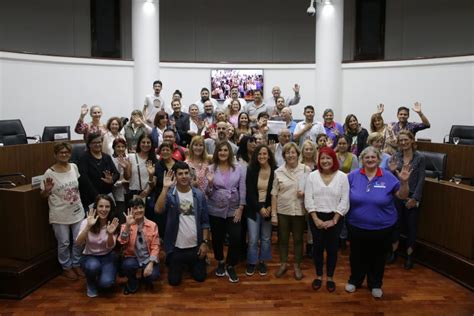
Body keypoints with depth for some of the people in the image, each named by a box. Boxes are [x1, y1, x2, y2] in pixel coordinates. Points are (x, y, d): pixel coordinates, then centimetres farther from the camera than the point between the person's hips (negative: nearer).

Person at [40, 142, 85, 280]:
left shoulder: (74, 167, -2)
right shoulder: (49, 173, -14)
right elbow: (43, 195, -7)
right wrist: (47, 190, -25)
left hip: (77, 211, 4)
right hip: (60, 215, -4)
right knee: (64, 243, 9)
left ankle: (76, 264, 33)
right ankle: (66, 267, 29)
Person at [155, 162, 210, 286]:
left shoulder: (199, 194, -5)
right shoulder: (170, 194, -11)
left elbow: (205, 221, 0)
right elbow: (158, 209, -31)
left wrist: (205, 242, -4)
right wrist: (165, 188, -34)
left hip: (196, 246, 2)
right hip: (176, 247, -1)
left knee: (200, 277, 13)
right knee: (174, 280, 10)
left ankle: (190, 264, 44)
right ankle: (182, 266, 42)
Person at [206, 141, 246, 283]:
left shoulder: (238, 168, -2)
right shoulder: (211, 168, -3)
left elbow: (242, 189, -1)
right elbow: (208, 193, -3)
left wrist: (240, 208, -6)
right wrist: (210, 182, -23)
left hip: (233, 210, 0)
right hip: (215, 210, 0)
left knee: (236, 239, -6)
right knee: (217, 238, 13)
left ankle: (230, 266, 18)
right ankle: (220, 263, 39)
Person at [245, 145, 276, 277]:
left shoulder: (275, 171, -7)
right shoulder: (251, 170, -6)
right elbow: (250, 192, -7)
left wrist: (270, 207, -10)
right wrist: (260, 208, -13)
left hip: (268, 208, 0)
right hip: (253, 208, 0)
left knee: (266, 238, 10)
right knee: (253, 239, 0)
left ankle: (262, 262, 28)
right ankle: (251, 262, 20)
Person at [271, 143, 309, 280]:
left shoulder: (306, 169, -4)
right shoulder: (278, 171, -2)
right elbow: (274, 194, -2)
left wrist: (305, 192, -17)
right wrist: (273, 214, -5)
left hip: (299, 211, -1)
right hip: (282, 211, 1)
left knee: (298, 239, 12)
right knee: (282, 239, 13)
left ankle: (297, 266, 29)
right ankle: (283, 264, 32)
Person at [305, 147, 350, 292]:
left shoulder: (342, 176, -4)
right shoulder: (312, 176, -2)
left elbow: (344, 201, -6)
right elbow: (308, 199, -4)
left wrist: (334, 220, -11)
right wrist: (316, 219, -11)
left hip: (335, 218, 0)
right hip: (316, 217, 1)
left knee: (332, 248, 9)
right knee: (318, 246, 10)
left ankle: (330, 277, 26)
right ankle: (318, 276, 27)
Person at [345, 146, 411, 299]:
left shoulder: (388, 177, -8)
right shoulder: (353, 176, -6)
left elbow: (402, 196, -6)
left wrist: (404, 182, -22)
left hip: (382, 227, 0)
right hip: (357, 226, 0)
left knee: (378, 257, 17)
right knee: (357, 256, 17)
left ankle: (375, 284, 38)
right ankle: (354, 280, 39)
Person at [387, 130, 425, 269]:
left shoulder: (420, 158, -6)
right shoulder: (396, 156, 1)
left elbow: (421, 180, -7)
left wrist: (414, 198, -12)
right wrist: (391, 171, -17)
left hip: (412, 196, -2)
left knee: (411, 226, 8)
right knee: (396, 223, 9)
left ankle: (409, 255, 22)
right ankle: (393, 251, 25)